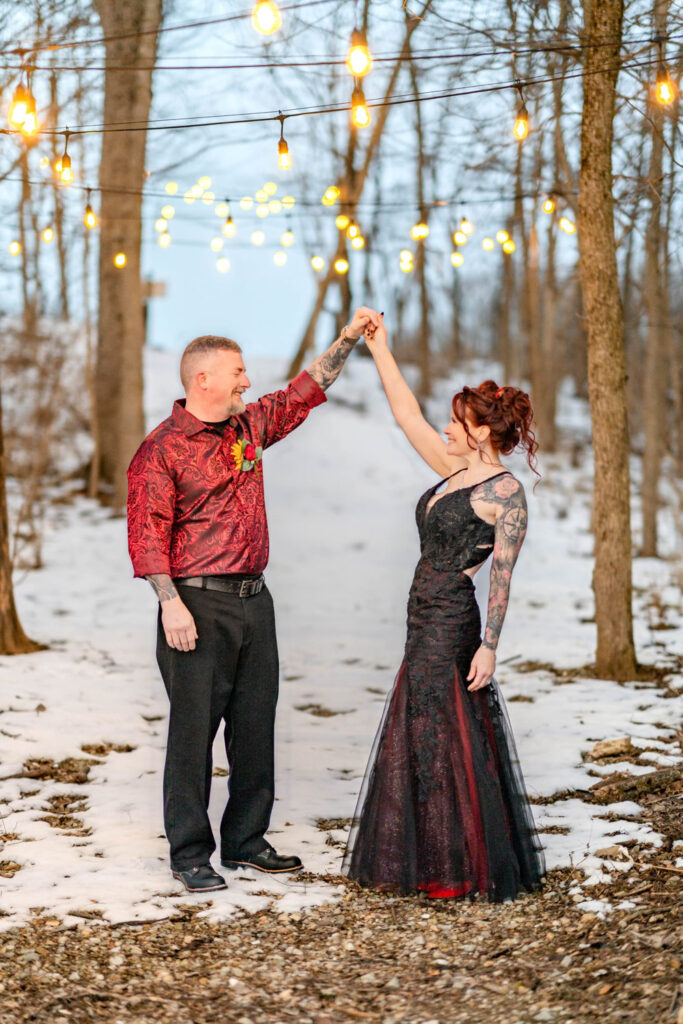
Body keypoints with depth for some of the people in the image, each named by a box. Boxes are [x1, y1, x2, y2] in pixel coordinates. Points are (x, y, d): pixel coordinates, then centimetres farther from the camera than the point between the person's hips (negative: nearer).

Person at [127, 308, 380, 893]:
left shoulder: (250, 426, 13)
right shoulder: (162, 449, -8)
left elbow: (305, 393, 25)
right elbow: (148, 531, -13)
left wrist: (349, 338, 21)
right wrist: (171, 602, -21)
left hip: (254, 602, 7)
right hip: (200, 605, -7)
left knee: (256, 726, 10)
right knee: (194, 728, -3)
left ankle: (246, 842, 21)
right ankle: (189, 855, 5)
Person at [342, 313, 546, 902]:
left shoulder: (505, 492, -11)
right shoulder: (455, 472, 12)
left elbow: (502, 575, -14)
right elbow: (408, 416, 16)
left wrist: (489, 645, -18)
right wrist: (379, 350, 14)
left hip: (450, 627, -9)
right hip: (429, 626, 9)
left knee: (442, 745, -5)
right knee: (424, 744, 12)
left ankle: (462, 871, 2)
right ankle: (437, 864, 20)